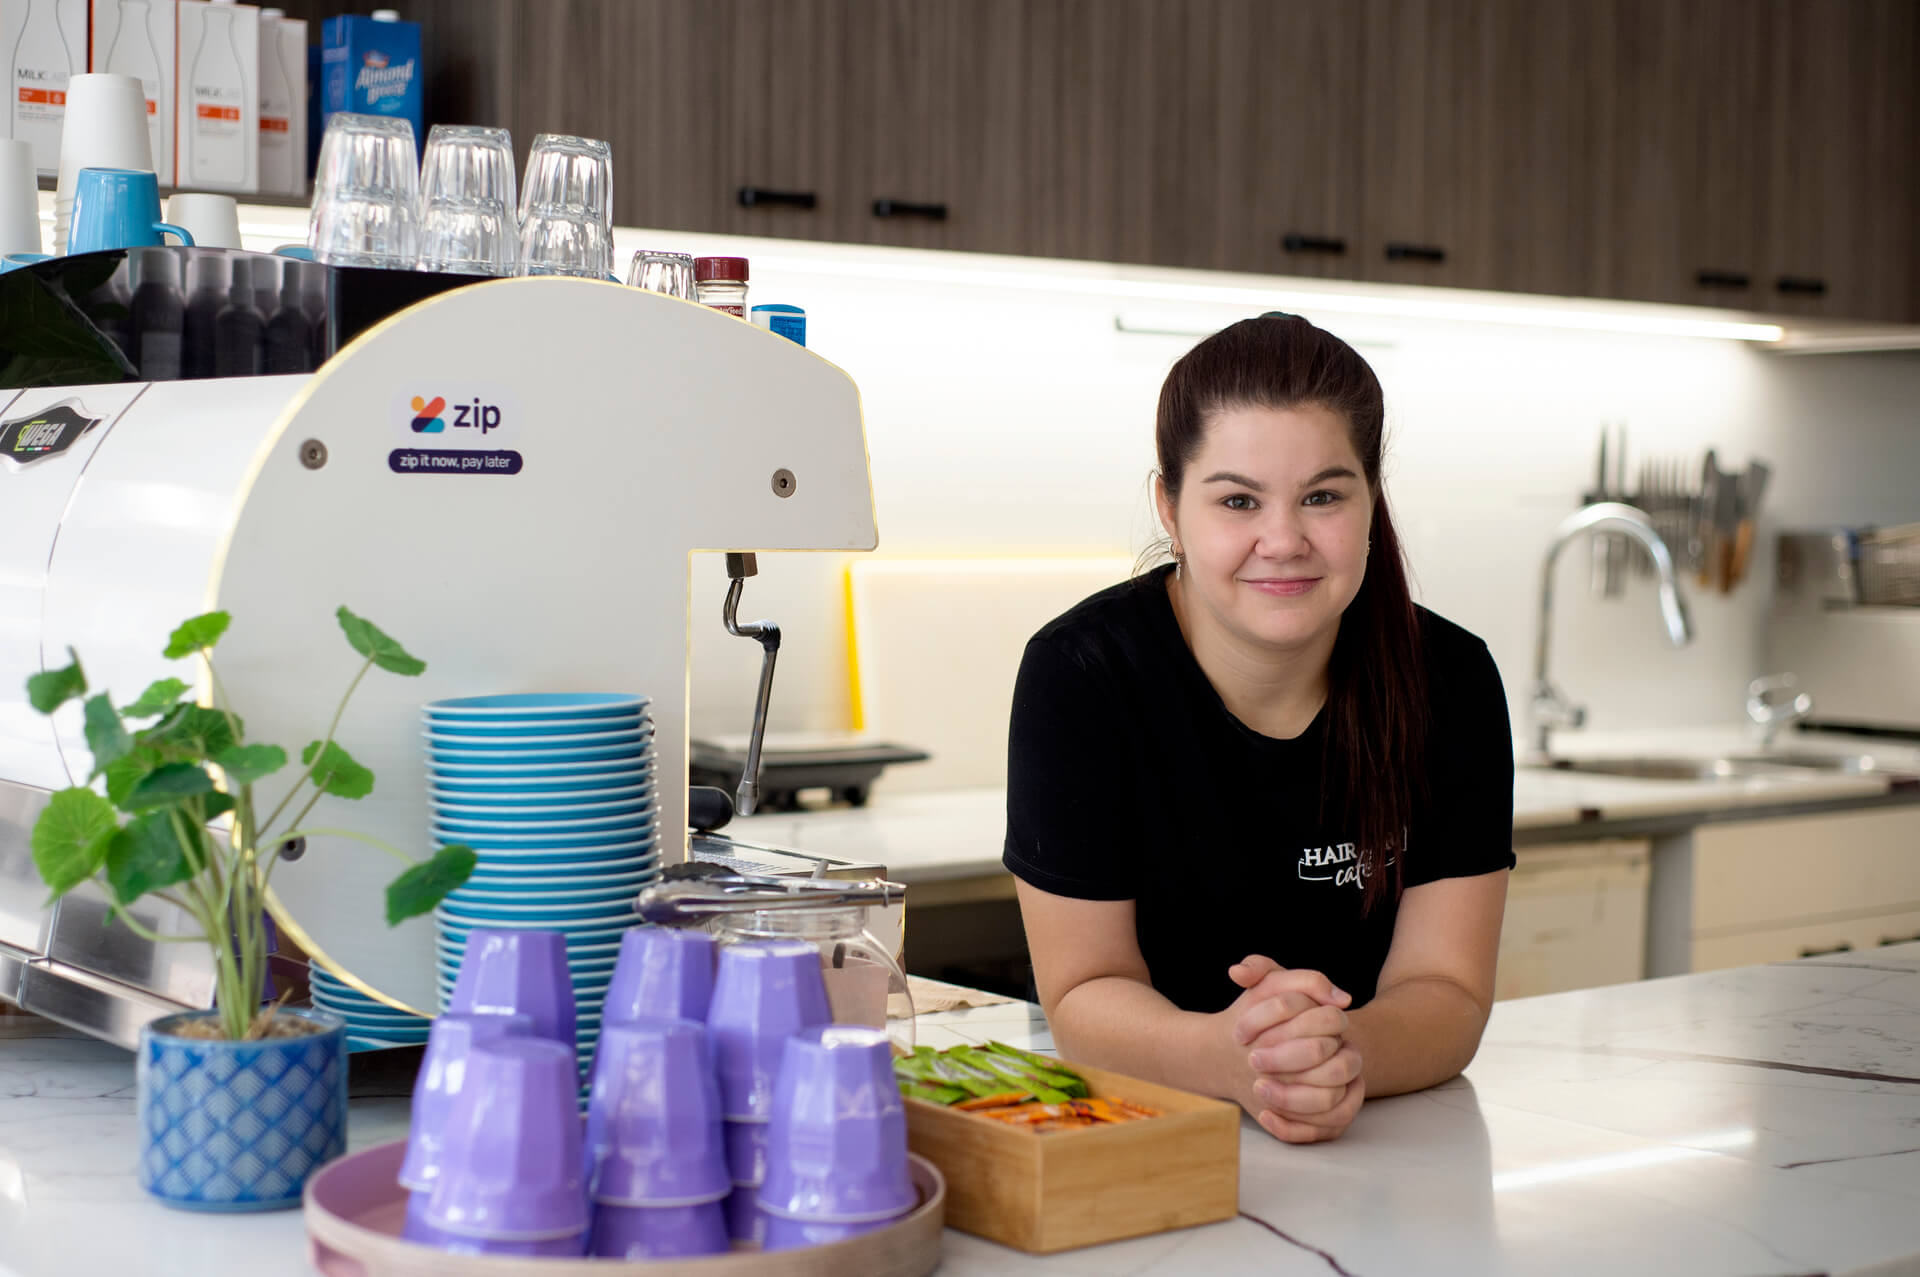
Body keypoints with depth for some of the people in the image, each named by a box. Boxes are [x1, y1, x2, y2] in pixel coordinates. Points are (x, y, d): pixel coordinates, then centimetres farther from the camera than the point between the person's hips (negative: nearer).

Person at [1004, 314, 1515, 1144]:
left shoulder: (1450, 681, -7)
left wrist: (1346, 1053, -31)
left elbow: (1447, 989, -9)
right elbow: (1084, 990, -11)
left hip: (1379, 1148, 2)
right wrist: (1230, 1053, -32)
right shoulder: (1081, 673, -13)